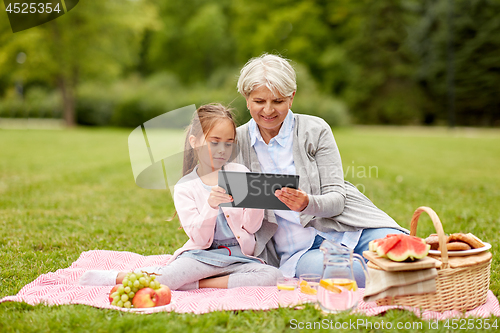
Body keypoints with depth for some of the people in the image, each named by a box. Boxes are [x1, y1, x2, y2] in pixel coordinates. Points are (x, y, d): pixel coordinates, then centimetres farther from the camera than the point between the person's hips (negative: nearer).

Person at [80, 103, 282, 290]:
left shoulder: (240, 173, 5)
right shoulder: (184, 188, 0)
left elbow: (251, 226, 0)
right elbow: (199, 238, -10)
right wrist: (210, 206, -27)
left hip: (238, 257, 3)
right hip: (202, 256, -3)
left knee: (272, 275, -28)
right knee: (166, 278, -32)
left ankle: (196, 284, -23)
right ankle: (117, 277, -5)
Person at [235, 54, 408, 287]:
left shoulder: (315, 130, -1)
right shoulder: (237, 141, 5)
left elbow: (336, 199, -6)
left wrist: (308, 204, -27)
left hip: (350, 229, 0)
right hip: (299, 249, 1)